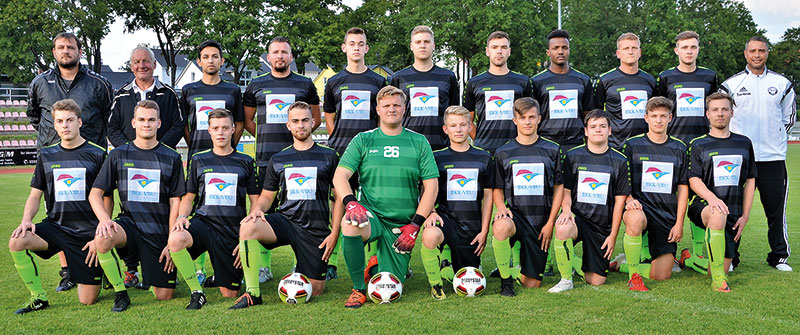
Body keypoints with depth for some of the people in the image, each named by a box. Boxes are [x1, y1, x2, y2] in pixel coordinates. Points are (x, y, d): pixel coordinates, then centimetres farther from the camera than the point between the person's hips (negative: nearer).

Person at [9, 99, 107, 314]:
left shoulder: (97, 154, -2)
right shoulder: (47, 155, 9)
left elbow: (107, 200, -1)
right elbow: (35, 195, 12)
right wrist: (26, 220, -8)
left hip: (88, 231, -3)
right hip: (55, 226, 3)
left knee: (87, 300, -6)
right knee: (17, 242, -27)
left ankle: (101, 273, 30)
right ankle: (39, 298, -7)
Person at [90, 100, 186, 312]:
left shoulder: (172, 158, 3)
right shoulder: (119, 155, 5)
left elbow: (175, 202, 2)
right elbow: (95, 193, 4)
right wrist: (104, 219, -17)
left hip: (159, 231, 0)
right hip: (129, 223, 1)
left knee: (164, 296, -4)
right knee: (102, 239, -35)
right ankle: (120, 294, -12)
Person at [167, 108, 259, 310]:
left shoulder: (245, 162, 8)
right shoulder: (198, 160, 11)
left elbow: (256, 202, 8)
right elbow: (189, 197, 15)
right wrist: (182, 217, -8)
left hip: (233, 230, 0)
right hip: (203, 222, 0)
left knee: (230, 294, -3)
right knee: (175, 239, -36)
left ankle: (218, 279, 35)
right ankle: (197, 292, -16)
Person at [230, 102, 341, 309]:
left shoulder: (329, 156, 4)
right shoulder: (278, 160, 11)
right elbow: (267, 195, 16)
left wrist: (334, 233, -4)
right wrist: (257, 209, -8)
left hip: (316, 229, -1)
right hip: (285, 220, 1)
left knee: (315, 290, -4)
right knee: (248, 227, -31)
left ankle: (302, 273, 33)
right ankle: (253, 293, -22)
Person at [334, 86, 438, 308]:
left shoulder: (418, 142, 7)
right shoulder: (363, 140, 6)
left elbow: (431, 185, 4)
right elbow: (340, 176, -2)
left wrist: (415, 225, -6)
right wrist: (351, 202, -24)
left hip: (402, 225, 1)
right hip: (371, 215, -1)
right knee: (350, 224, -37)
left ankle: (378, 264, 35)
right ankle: (358, 289, -14)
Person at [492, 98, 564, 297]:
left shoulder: (552, 150, 6)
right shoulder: (503, 153, 6)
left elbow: (559, 187, 7)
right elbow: (498, 189, 9)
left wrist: (550, 223, -2)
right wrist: (501, 207, -14)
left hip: (541, 220, 1)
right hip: (515, 214, -1)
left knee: (532, 284, 0)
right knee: (500, 227, -40)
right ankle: (506, 280, -18)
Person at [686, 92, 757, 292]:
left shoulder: (744, 143, 15)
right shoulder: (698, 145, 6)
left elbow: (750, 181, 14)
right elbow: (694, 180, -5)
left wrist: (745, 216, 4)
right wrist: (711, 197, -26)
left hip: (734, 211, 3)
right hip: (704, 206, -3)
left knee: (723, 268, -3)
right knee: (718, 213, -41)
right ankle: (717, 278, -34)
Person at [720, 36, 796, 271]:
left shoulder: (782, 84, 8)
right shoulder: (731, 84, 4)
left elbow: (789, 117, 18)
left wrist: (773, 137, 11)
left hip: (773, 157, 1)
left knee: (776, 208, 5)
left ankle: (779, 256, 18)